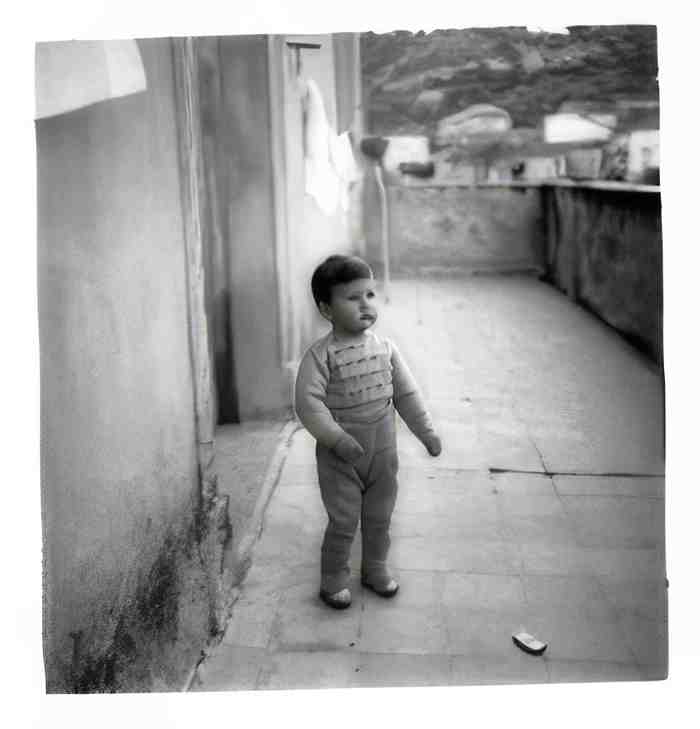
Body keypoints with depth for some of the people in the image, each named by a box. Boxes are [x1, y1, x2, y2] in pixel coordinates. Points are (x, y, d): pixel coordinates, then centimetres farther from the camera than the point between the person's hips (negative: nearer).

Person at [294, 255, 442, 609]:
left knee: (379, 518, 18)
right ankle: (334, 579, 26)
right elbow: (308, 403, -21)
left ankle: (375, 568, 39)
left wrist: (426, 431, 6)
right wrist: (337, 438, -27)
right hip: (340, 457, -4)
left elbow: (406, 393, 6)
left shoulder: (385, 348, -2)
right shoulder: (320, 355, -17)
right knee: (343, 522, 5)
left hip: (383, 453, 5)